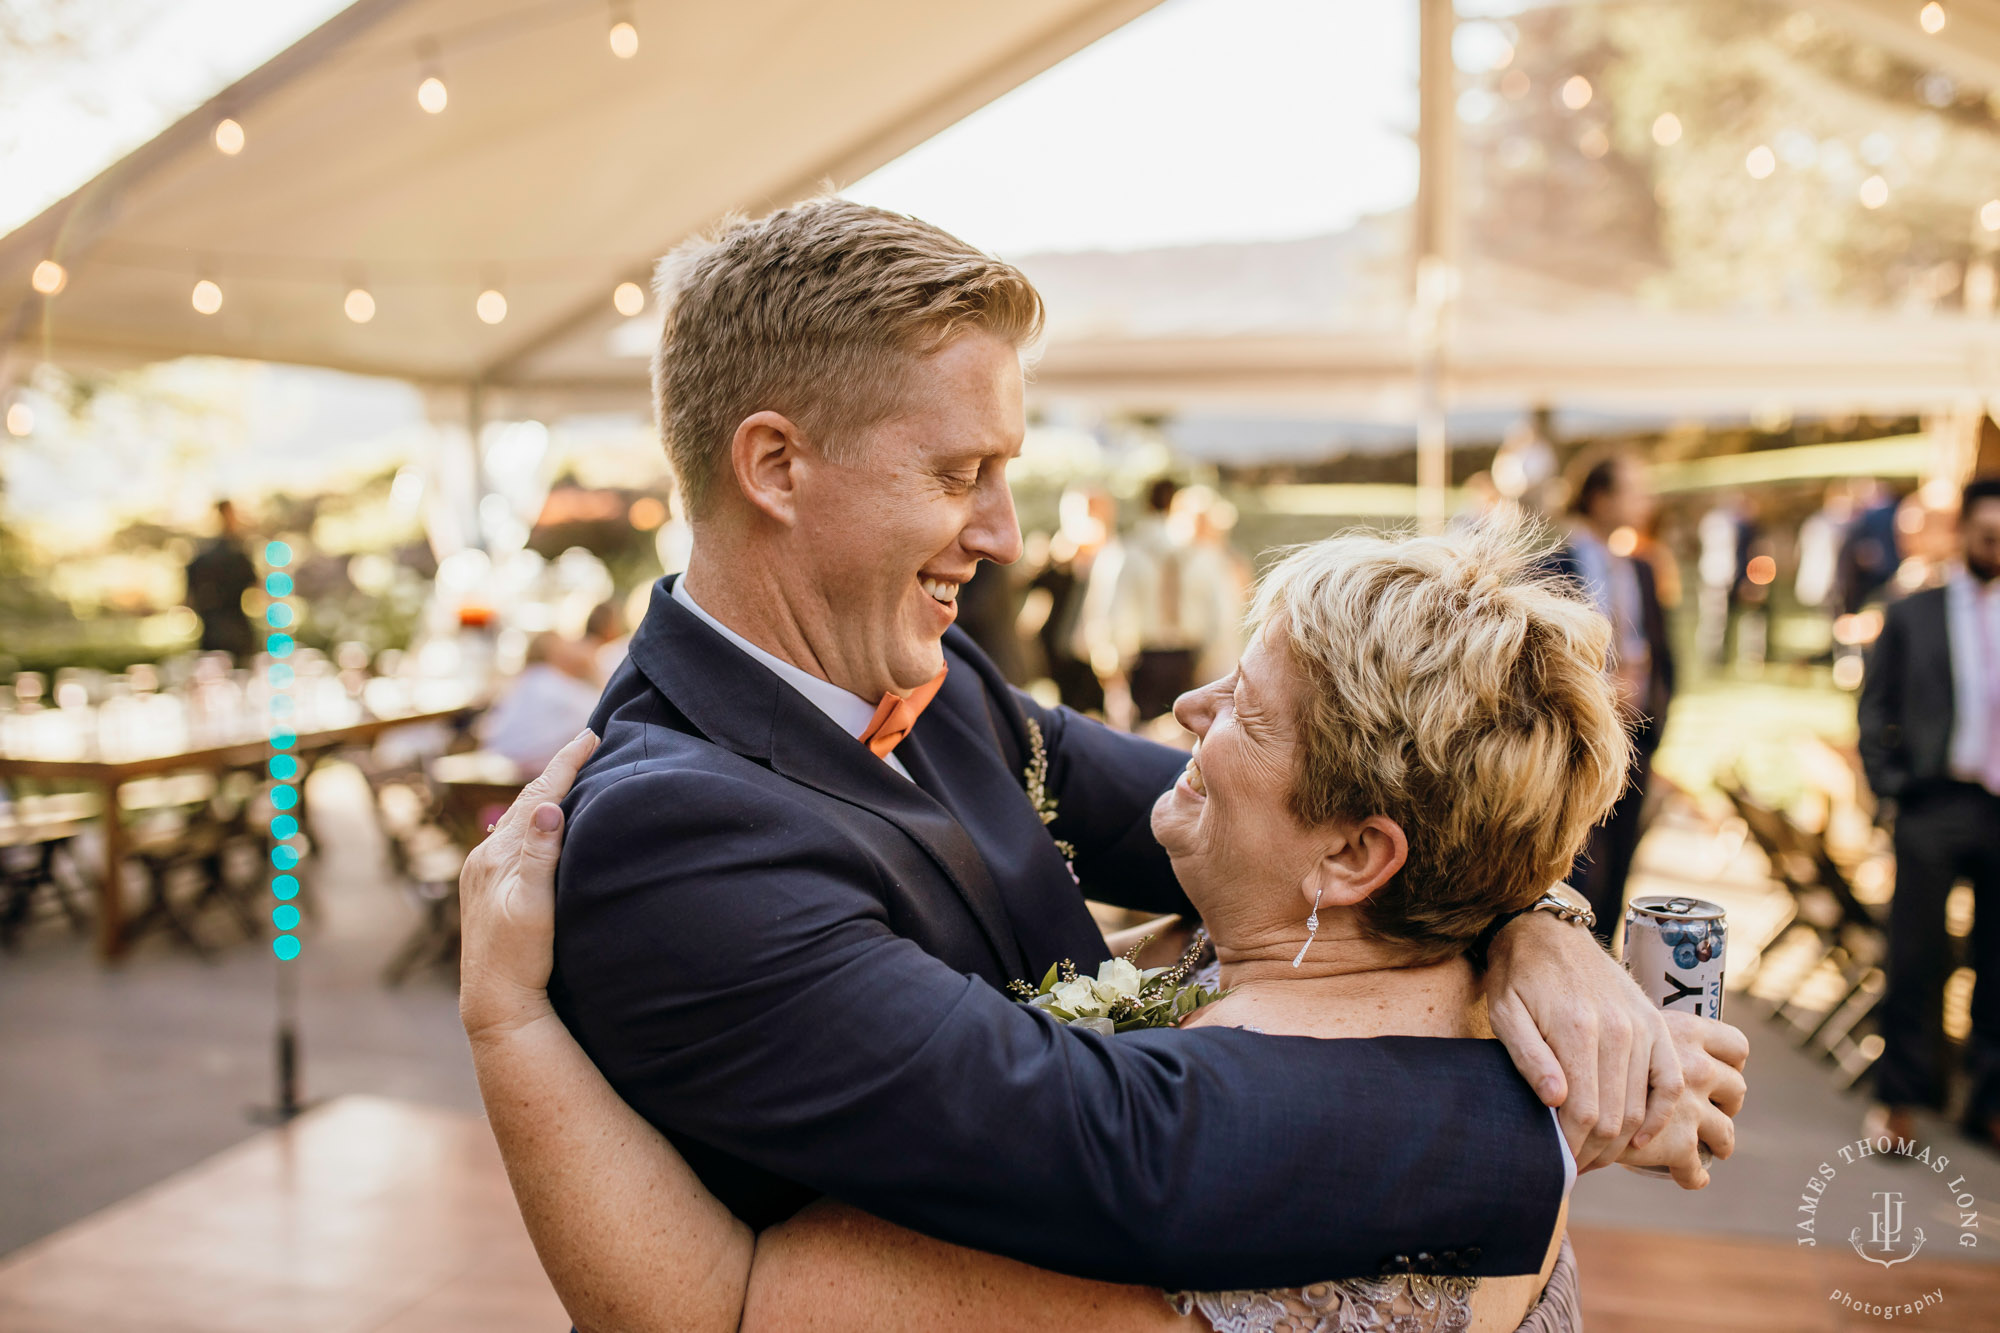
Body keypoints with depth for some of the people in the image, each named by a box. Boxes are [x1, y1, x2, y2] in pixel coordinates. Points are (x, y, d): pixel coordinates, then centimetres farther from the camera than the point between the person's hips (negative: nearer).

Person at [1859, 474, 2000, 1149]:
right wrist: (1890, 788, -2)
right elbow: (1874, 709, 7)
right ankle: (1901, 1093, 13)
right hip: (1934, 807, -1)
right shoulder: (1912, 614, 7)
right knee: (1916, 957, 1)